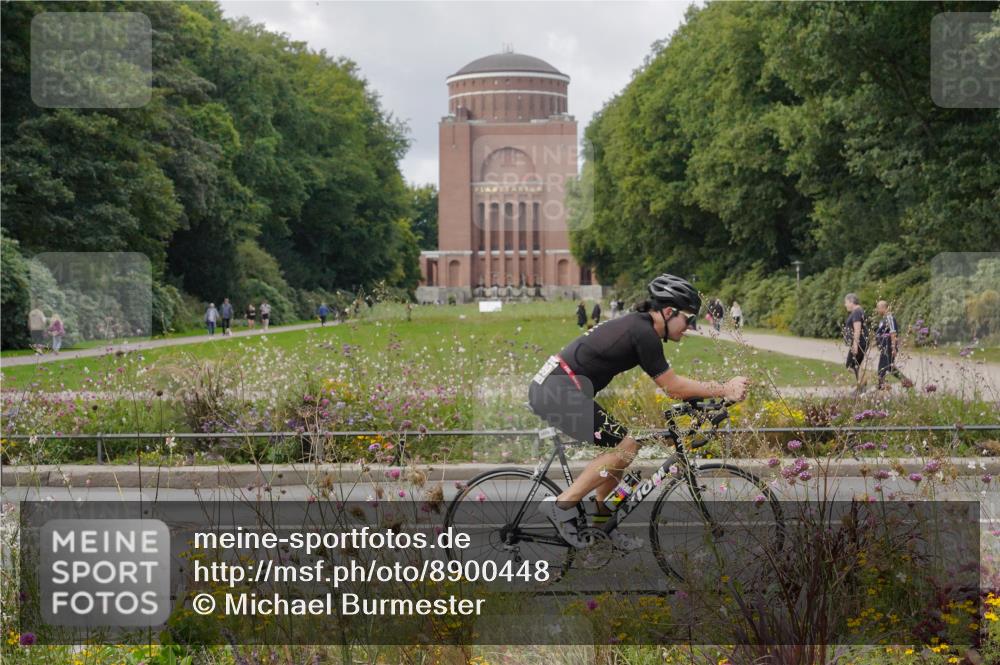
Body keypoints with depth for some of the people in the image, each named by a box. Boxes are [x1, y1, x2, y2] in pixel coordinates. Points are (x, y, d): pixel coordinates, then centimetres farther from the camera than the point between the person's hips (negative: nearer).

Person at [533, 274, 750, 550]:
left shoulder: (639, 325, 16)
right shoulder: (644, 333, -14)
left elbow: (670, 384, 21)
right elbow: (673, 386, -10)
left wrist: (722, 389, 16)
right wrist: (724, 390, -5)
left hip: (550, 388, 10)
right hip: (560, 391, -10)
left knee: (620, 446, 14)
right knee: (626, 447, -10)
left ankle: (601, 522, 20)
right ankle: (562, 505, -8)